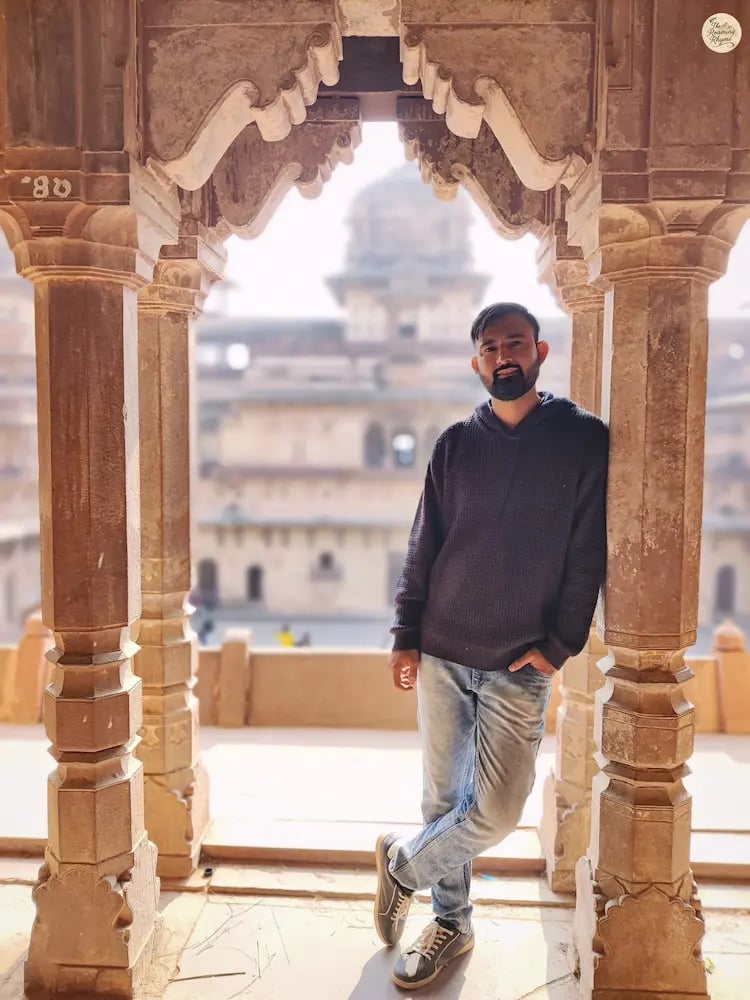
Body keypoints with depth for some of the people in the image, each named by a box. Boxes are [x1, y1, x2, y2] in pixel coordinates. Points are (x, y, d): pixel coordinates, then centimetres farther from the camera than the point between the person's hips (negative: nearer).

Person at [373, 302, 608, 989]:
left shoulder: (585, 439, -2)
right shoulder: (455, 444, 5)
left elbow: (588, 554, -3)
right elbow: (423, 548, 6)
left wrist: (558, 646, -7)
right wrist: (406, 638, 2)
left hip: (521, 666, -2)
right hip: (441, 655, 2)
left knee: (497, 811, -3)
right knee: (444, 797, 11)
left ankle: (403, 865, 24)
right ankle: (452, 923, 33)